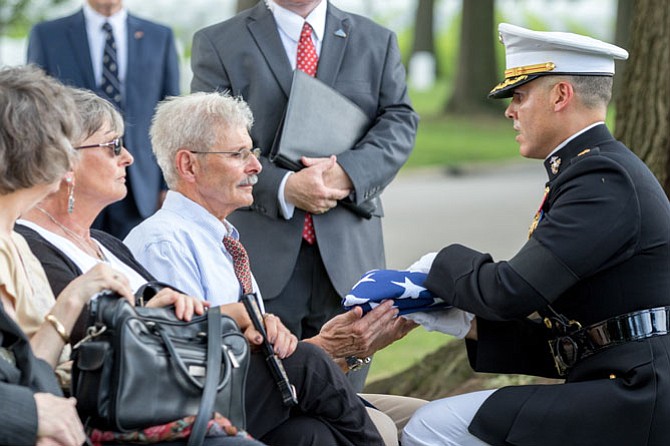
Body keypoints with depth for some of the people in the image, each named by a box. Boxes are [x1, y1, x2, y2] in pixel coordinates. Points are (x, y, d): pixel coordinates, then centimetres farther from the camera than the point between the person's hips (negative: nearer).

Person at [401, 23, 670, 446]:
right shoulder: (601, 167, 18)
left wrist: (446, 261, -1)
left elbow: (510, 291, -21)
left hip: (636, 403, -10)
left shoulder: (603, 179, -15)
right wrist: (473, 326, 7)